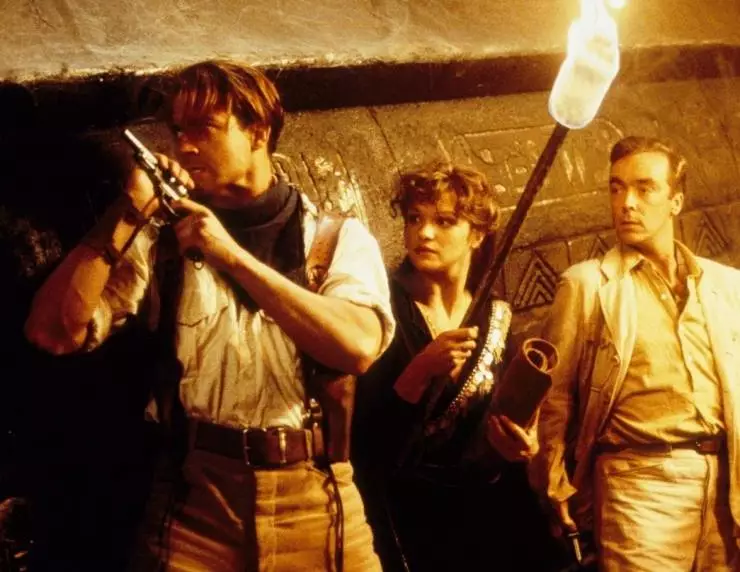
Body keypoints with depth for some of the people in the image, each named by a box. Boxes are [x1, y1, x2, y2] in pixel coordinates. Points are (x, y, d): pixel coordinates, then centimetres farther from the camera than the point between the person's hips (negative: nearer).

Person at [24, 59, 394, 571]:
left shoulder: (340, 237, 3)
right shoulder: (162, 238, 7)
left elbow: (359, 347, -16)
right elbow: (54, 332, -4)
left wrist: (233, 256, -16)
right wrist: (127, 216, -9)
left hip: (314, 494, 0)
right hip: (196, 493, 1)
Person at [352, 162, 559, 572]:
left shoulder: (497, 317, 3)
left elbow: (509, 419, 12)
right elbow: (364, 429, -17)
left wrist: (519, 443, -8)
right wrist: (422, 369, -27)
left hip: (492, 509, 4)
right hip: (409, 514, -4)